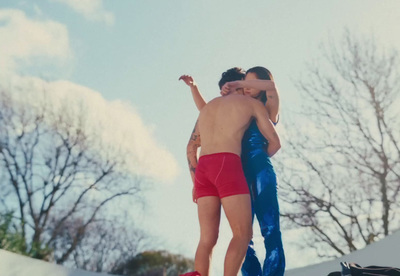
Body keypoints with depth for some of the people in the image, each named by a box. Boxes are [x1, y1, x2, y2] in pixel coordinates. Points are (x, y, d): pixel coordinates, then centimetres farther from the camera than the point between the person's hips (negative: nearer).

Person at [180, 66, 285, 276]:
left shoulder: (268, 111, 14)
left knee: (270, 230, -14)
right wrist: (193, 87, 26)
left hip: (261, 172, -4)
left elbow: (271, 86, -7)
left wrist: (237, 84, -2)